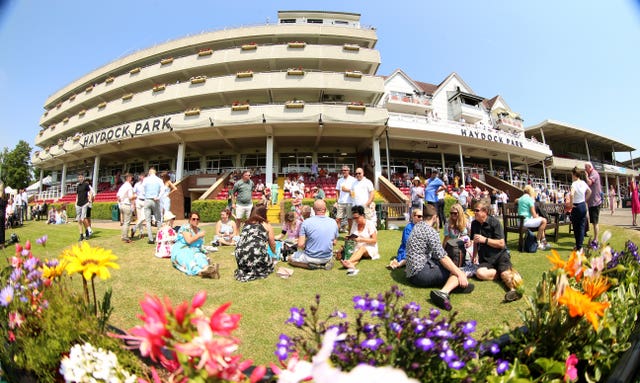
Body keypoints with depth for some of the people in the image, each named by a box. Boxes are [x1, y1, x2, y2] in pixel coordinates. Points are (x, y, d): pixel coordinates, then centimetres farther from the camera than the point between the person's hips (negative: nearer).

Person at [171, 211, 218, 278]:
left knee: (200, 257, -32)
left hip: (194, 251, 5)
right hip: (181, 251, -4)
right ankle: (200, 272, -70)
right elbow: (189, 240, -15)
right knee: (188, 260, -38)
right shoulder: (185, 227, -1)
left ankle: (206, 268, -67)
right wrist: (199, 235, -4)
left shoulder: (199, 230, 18)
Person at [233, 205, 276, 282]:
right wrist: (274, 253, 39)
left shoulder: (247, 223, 22)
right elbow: (272, 244, 17)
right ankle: (254, 273, 0)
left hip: (240, 255, 5)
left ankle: (244, 270, 8)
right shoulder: (267, 225, 11)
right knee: (270, 266, 23)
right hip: (257, 254, -5)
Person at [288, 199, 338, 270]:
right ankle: (326, 262, 6)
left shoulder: (306, 222, -15)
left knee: (291, 259, 21)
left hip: (311, 257, -4)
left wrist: (305, 248, 6)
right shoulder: (333, 222, -5)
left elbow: (300, 245, -16)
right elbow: (334, 243, 4)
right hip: (327, 258, 4)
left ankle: (313, 265, 0)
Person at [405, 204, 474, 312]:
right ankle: (443, 293, -34)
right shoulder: (431, 231, -12)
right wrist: (459, 274, -12)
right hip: (421, 273, -9)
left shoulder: (416, 226, 14)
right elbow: (442, 257, -18)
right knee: (459, 274, -9)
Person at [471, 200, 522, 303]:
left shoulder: (494, 222, -8)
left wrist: (485, 240, -19)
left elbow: (501, 244, -10)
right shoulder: (474, 224, 8)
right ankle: (507, 273, -15)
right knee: (480, 273, -27)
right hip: (485, 258, 4)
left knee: (505, 273, -34)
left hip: (500, 254, -3)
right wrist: (475, 255, 12)